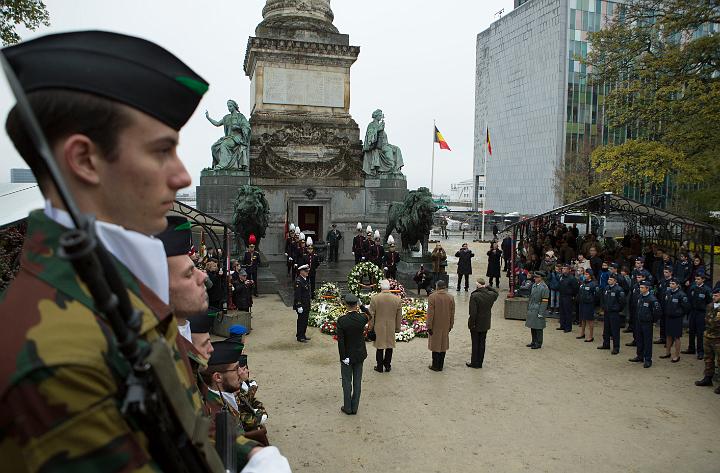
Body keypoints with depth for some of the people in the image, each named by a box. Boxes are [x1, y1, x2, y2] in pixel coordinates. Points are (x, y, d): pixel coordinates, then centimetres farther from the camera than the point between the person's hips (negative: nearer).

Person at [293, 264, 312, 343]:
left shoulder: (307, 280, 11)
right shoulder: (298, 281, -18)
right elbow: (297, 295, -21)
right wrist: (299, 306, -22)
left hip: (307, 305, 9)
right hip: (301, 305, -9)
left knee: (305, 320, 15)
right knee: (301, 320, 0)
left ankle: (303, 335, 28)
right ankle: (300, 337, 11)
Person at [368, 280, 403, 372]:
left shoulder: (374, 298, -13)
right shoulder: (397, 299, -6)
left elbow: (371, 315, -7)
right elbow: (399, 316, 1)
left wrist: (370, 327, 4)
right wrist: (397, 328, 12)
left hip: (379, 328, -2)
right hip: (391, 328, 2)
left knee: (380, 347, 10)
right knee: (389, 346, 14)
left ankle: (379, 367, 19)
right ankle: (387, 366, 23)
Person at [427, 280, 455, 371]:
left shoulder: (432, 297, -14)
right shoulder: (450, 297, -2)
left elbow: (430, 313, -14)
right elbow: (452, 314, 3)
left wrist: (429, 326, -8)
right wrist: (450, 325, 14)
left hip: (435, 326, -3)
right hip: (445, 326, 3)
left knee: (435, 345, 7)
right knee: (443, 345, 13)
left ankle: (435, 366, 14)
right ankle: (441, 366, 20)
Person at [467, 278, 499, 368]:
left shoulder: (474, 296, -22)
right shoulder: (491, 295, -5)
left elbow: (473, 312, -24)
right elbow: (496, 292, 22)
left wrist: (471, 323, -14)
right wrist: (487, 287, 6)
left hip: (476, 324, -5)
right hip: (485, 324, 5)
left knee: (475, 344, 7)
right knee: (482, 343, 14)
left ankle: (474, 363, 16)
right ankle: (480, 363, 22)